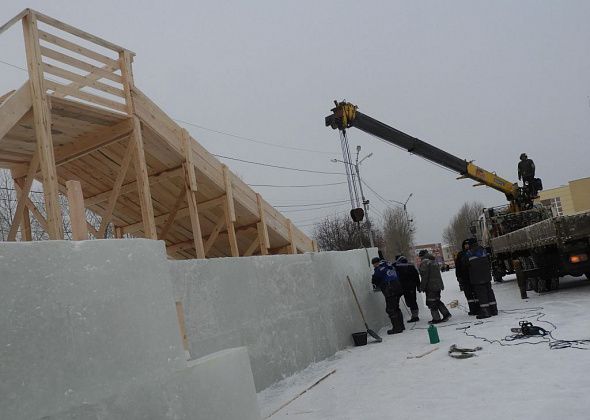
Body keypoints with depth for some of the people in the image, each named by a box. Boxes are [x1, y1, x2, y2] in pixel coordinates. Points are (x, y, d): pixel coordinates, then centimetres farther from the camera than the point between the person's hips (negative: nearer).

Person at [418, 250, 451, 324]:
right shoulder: (434, 262, 16)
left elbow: (424, 276, -18)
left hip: (430, 287, -9)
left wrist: (422, 287, -13)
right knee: (437, 301, 19)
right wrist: (441, 285, 25)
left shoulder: (424, 262, -13)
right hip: (438, 286, 9)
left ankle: (436, 318, -1)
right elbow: (438, 275, 21)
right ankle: (446, 313, 15)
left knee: (431, 302, -2)